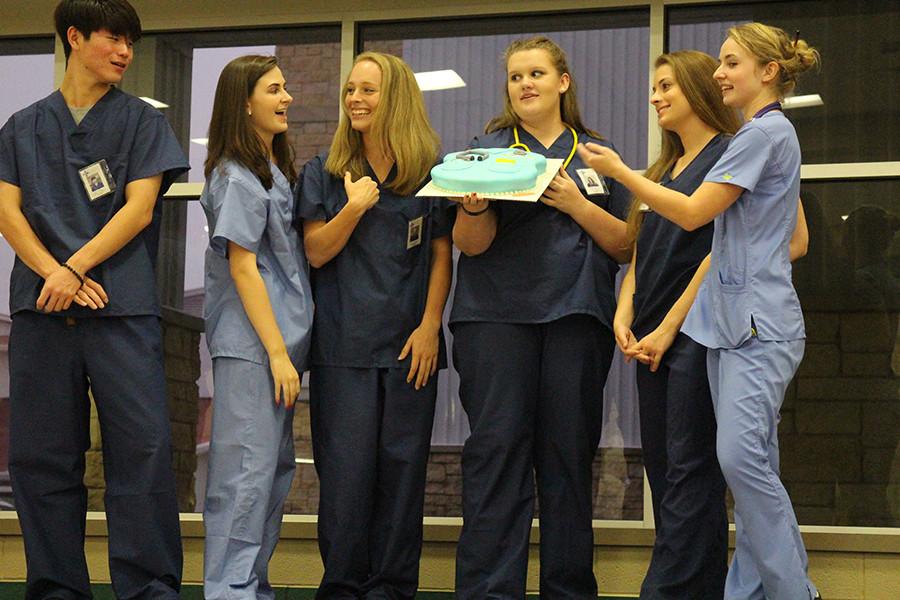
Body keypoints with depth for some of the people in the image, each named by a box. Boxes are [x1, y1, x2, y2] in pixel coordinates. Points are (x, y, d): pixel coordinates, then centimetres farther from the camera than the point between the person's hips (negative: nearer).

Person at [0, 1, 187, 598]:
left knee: (142, 447, -8)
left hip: (123, 307, -2)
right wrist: (54, 273, -11)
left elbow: (139, 209, 1)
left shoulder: (143, 121, 11)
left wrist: (75, 267, -10)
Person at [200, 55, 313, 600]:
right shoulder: (237, 176, -10)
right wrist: (277, 351, -16)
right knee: (248, 468, -9)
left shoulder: (276, 168, 17)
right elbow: (242, 266, -14)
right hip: (250, 342, -9)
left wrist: (288, 348, 13)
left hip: (281, 337, 9)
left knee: (277, 466, 11)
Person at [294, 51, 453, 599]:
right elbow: (316, 252, 2)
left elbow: (442, 255, 5)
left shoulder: (432, 171, 5)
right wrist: (353, 208, -13)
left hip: (411, 342, 0)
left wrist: (430, 327, -5)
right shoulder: (324, 172, 8)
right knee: (345, 466, -2)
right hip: (344, 342, 0)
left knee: (402, 463, 2)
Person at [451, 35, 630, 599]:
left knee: (569, 452, 0)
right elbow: (471, 243, 2)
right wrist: (475, 206, -19)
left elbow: (625, 245, 9)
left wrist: (577, 204, -6)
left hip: (576, 315, 1)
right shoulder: (489, 148, 12)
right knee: (497, 447, -7)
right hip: (497, 313, -1)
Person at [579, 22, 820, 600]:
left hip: (759, 323, -10)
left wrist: (619, 171, -4)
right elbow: (796, 240, 29)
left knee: (741, 455, -17)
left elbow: (694, 212, -12)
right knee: (755, 466, 6)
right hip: (733, 318, 10)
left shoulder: (766, 131, -9)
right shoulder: (770, 134, 22)